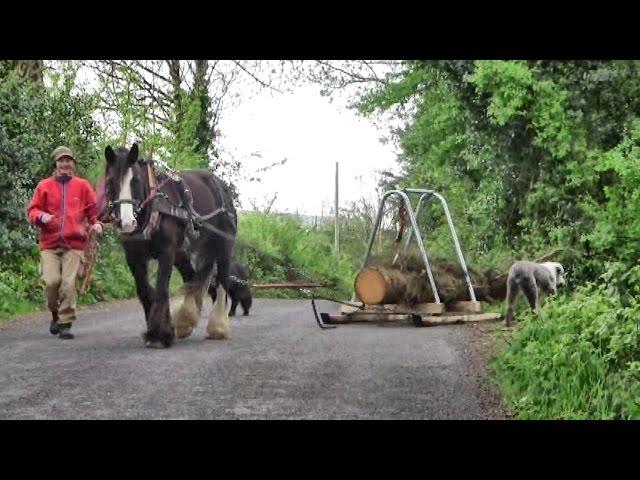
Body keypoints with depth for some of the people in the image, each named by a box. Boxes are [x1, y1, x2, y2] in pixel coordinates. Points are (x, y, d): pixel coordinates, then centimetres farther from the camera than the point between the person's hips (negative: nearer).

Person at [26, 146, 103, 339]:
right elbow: (32, 210, 12)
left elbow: (93, 209, 13)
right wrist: (41, 216, -9)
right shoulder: (44, 186, 9)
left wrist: (96, 223, -7)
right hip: (49, 243, 0)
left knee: (69, 283, -10)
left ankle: (65, 324, 1)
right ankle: (56, 314, 16)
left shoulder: (82, 186, 9)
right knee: (51, 280, -13)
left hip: (74, 244, 0)